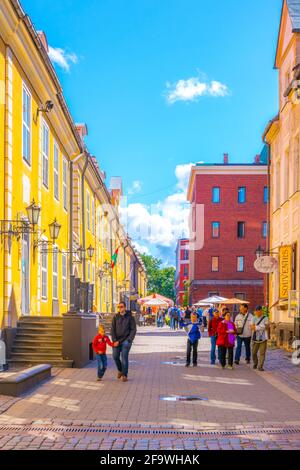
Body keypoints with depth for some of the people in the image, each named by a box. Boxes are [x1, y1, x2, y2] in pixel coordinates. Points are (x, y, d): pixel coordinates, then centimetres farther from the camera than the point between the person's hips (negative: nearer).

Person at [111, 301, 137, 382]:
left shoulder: (130, 317, -1)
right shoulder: (115, 317, 5)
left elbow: (133, 330, -2)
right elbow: (113, 329, 3)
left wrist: (129, 340, -12)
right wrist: (114, 340, -7)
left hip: (126, 340, -3)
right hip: (117, 340, 3)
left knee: (124, 356, -11)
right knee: (115, 356, 0)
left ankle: (124, 375, -5)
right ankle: (120, 370, 26)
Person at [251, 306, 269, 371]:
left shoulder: (265, 318, 1)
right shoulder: (253, 318, 6)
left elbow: (267, 327, -11)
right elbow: (252, 327, -7)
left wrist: (256, 327, -15)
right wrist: (262, 327, -16)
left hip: (263, 338, -2)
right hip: (255, 338, 2)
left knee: (262, 353, -6)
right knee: (254, 352, 5)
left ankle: (260, 366, -2)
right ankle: (255, 363, 31)